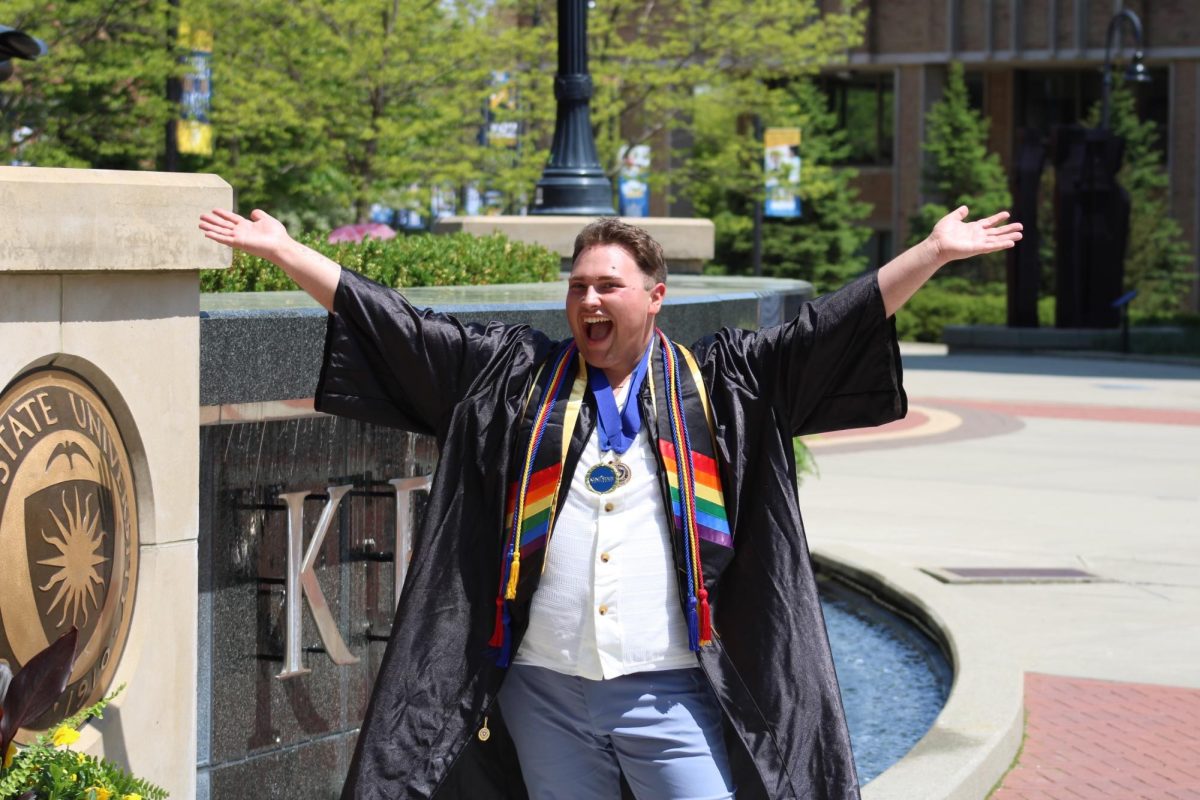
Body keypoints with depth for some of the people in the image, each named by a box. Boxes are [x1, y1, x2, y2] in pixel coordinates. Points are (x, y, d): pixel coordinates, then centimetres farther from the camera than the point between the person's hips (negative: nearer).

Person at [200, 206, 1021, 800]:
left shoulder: (719, 382, 7)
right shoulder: (514, 374, 10)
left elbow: (828, 328, 1)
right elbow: (399, 328, 10)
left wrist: (934, 252, -6)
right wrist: (283, 251, 8)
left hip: (672, 693, -2)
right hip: (546, 692, 2)